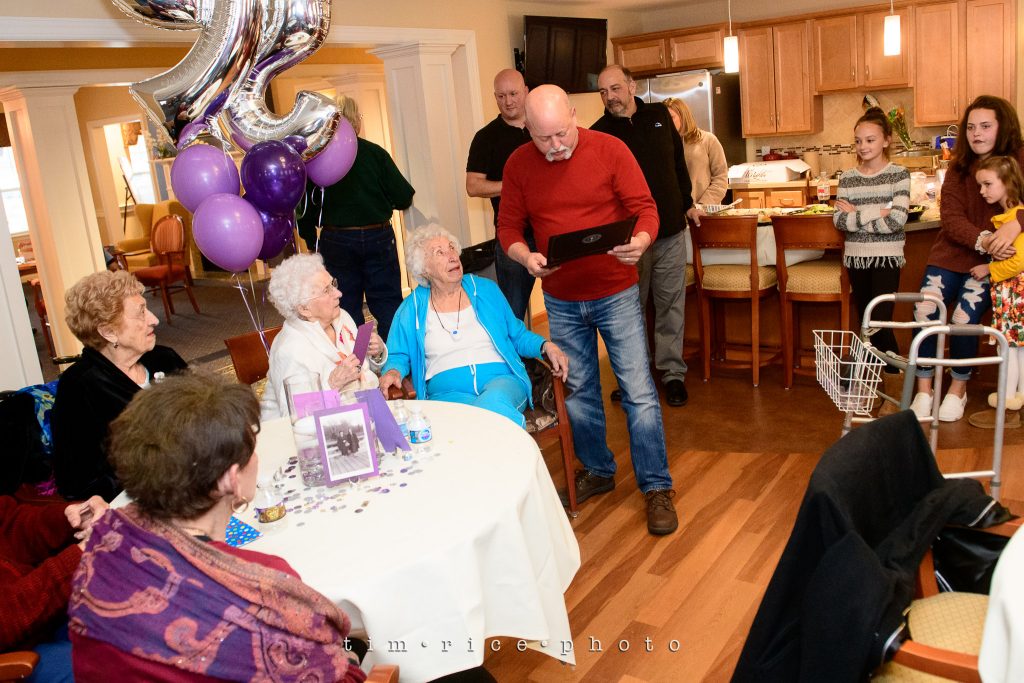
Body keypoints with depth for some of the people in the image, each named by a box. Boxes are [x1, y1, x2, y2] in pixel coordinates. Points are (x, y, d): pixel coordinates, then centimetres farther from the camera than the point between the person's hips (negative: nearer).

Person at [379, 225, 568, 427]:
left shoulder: (485, 290, 15)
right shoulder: (411, 309, 12)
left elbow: (518, 335, 20)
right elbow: (398, 356, 17)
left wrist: (546, 346, 1)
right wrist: (393, 372, -7)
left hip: (501, 380, 2)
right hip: (447, 393, -1)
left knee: (495, 400, -37)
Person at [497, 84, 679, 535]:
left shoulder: (610, 149, -10)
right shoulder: (518, 165, -3)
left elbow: (644, 208, -10)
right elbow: (508, 227, 2)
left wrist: (641, 240, -31)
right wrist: (525, 256, -20)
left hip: (616, 292, -3)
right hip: (560, 300, 3)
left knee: (638, 391, -2)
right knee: (578, 392, 14)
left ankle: (657, 488, 11)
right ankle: (597, 470, 34)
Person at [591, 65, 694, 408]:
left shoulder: (659, 115, 7)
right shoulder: (598, 134, -3)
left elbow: (678, 161, 18)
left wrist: (687, 202, 19)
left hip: (670, 231, 3)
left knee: (671, 306, 7)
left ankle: (672, 372, 19)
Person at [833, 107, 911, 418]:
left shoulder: (899, 174, -5)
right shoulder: (848, 178, 5)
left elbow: (897, 220, -16)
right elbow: (839, 220, -6)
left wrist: (856, 213, -12)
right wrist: (875, 213, -17)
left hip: (886, 258, -4)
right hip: (856, 258, 4)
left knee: (880, 322, -9)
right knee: (866, 323, 11)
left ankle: (894, 389, 4)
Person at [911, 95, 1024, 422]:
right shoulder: (958, 168, 3)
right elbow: (951, 218, -10)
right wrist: (982, 240, -29)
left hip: (993, 260, -3)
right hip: (952, 254, 3)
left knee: (964, 318, -16)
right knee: (924, 310, -13)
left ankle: (958, 388, 11)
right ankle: (924, 389, 3)